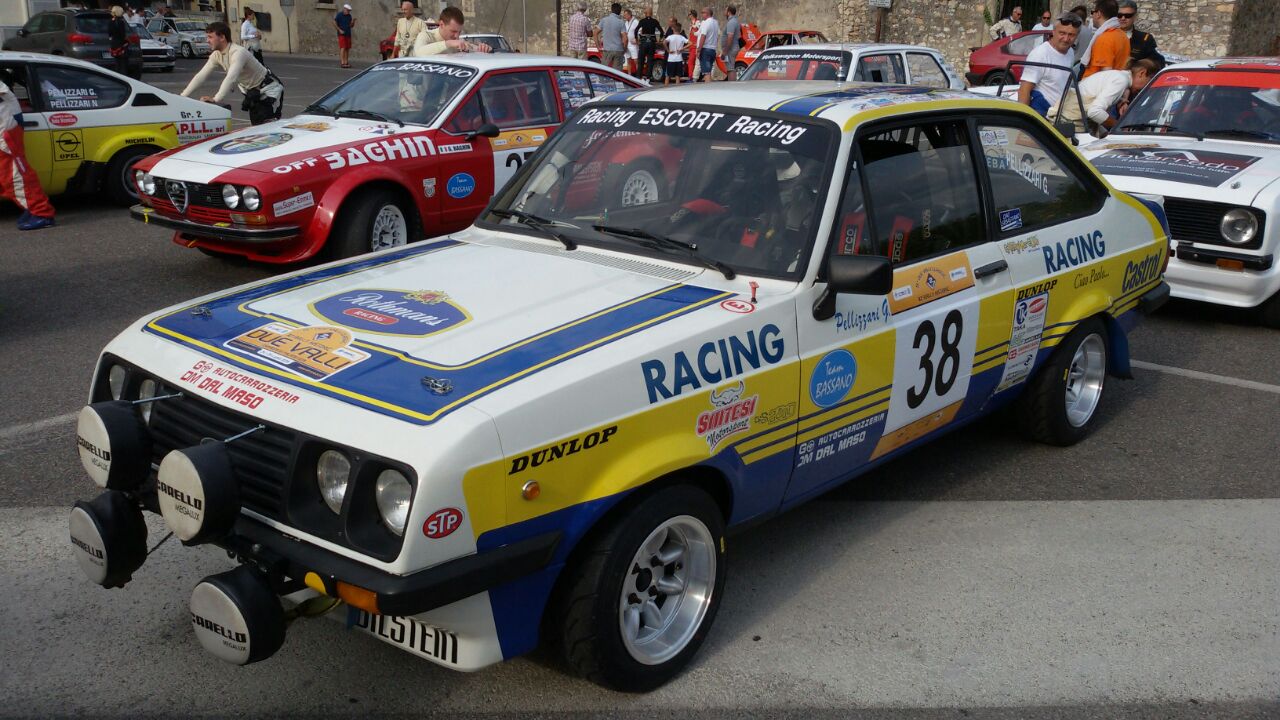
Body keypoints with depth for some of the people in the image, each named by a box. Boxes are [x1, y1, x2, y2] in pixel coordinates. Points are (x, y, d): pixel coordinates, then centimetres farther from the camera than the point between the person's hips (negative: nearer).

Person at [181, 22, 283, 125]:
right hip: (253, 92, 9)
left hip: (269, 91, -9)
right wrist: (183, 96, -12)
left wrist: (216, 99, -52)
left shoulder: (238, 53, -31)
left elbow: (231, 78, -44)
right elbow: (201, 76, -4)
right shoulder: (216, 56, -4)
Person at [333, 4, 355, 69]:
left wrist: (353, 21, -10)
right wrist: (340, 30, -15)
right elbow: (334, 24, -7)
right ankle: (342, 63, -18)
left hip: (348, 34, 6)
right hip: (341, 34, -6)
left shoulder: (349, 16, 9)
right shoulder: (339, 15, -7)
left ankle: (346, 62, 6)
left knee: (347, 49, 3)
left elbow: (351, 26, 8)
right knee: (343, 48, -14)